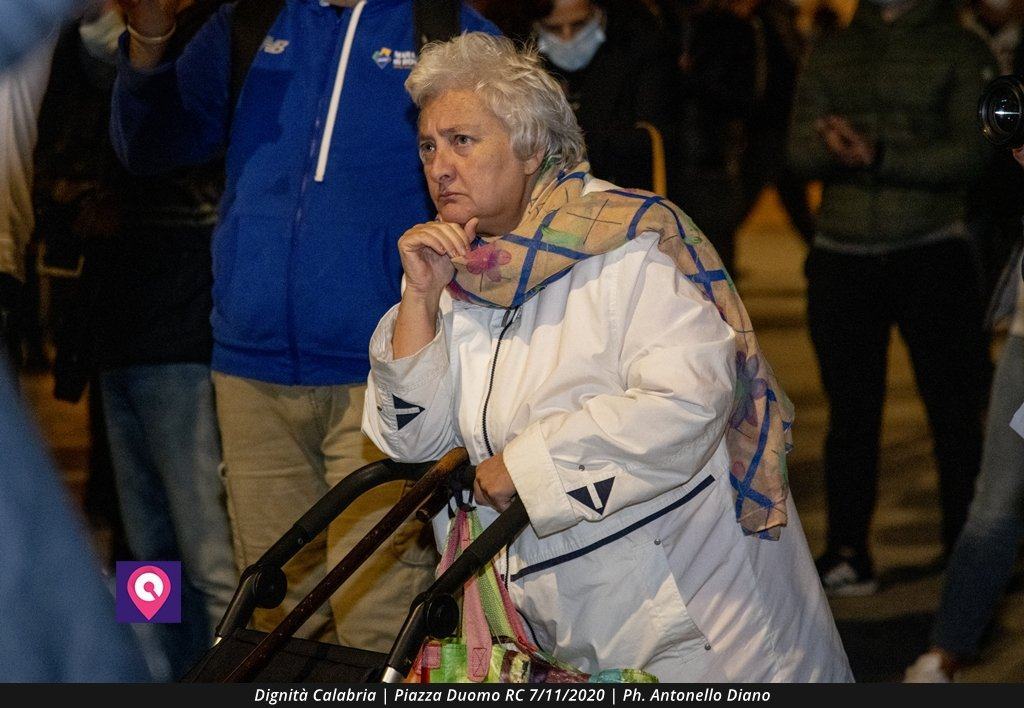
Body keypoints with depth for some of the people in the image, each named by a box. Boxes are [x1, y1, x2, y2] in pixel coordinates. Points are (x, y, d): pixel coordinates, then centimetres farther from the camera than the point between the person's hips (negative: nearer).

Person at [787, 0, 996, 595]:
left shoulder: (962, 50, 3)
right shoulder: (832, 52, 13)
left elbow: (971, 150, -8)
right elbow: (801, 151, 4)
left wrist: (881, 157, -18)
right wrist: (839, 146, -19)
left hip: (933, 254, -3)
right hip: (843, 256, 3)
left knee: (955, 409, -2)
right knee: (851, 408, 4)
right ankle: (847, 551, 10)